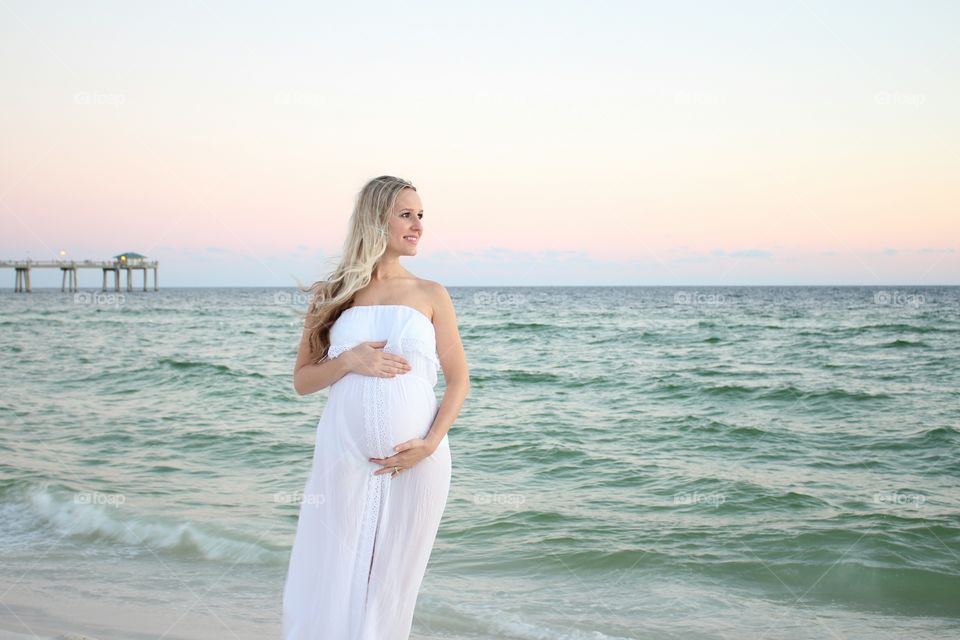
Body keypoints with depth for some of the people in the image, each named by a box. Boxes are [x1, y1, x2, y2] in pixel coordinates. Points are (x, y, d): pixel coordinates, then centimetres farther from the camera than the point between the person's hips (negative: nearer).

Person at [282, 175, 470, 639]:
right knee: (328, 586, 3)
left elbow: (458, 379, 4)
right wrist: (349, 361, -11)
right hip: (344, 459, 0)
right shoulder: (333, 296, 6)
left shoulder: (431, 296, 5)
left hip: (415, 462, 0)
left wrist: (431, 443, -10)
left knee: (391, 585, 7)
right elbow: (302, 381, 8)